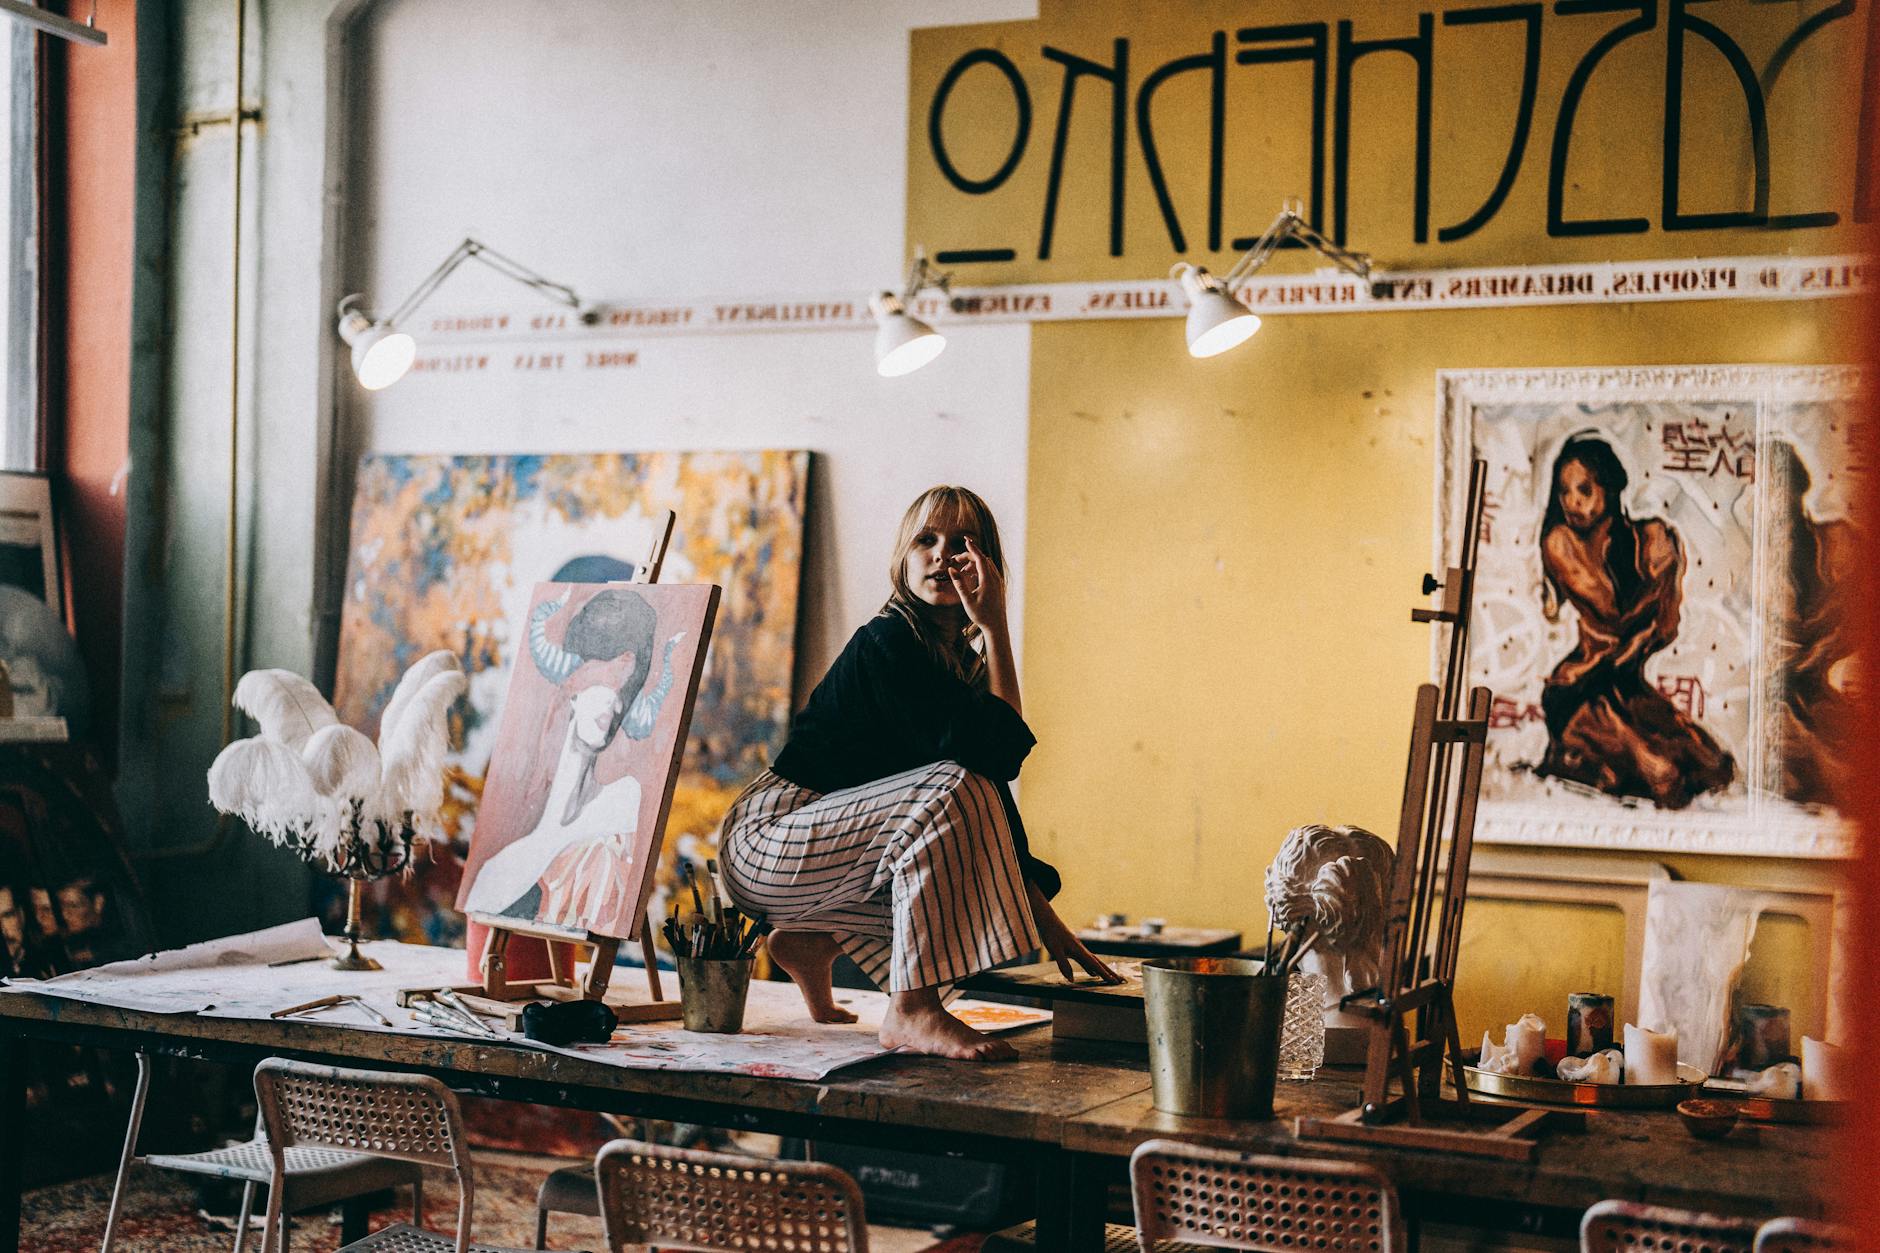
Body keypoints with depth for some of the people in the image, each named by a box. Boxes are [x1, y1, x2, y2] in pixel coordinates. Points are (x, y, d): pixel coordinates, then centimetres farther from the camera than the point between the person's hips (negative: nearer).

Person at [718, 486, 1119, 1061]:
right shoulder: (886, 642, -17)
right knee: (952, 791, -27)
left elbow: (990, 794, 9)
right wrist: (995, 630, -24)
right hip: (766, 844, -9)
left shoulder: (961, 662, 9)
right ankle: (912, 1011, -25)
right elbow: (990, 753, -27)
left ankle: (816, 936, 12)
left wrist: (1045, 918, 3)